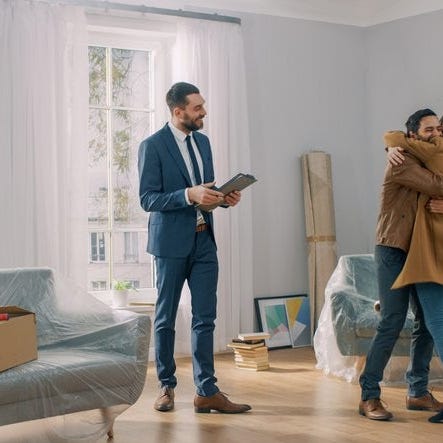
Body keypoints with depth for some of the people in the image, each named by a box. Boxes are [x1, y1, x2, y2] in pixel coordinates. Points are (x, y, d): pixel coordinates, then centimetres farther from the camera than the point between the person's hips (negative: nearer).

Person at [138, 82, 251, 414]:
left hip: (204, 241, 6)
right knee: (166, 318, 7)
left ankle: (207, 392, 7)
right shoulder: (153, 146, -9)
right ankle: (167, 387, 21)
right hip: (172, 242, -5)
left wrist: (224, 198, -2)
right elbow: (148, 199, -13)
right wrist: (189, 195, -24)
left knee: (205, 318, 3)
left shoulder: (202, 141, 12)